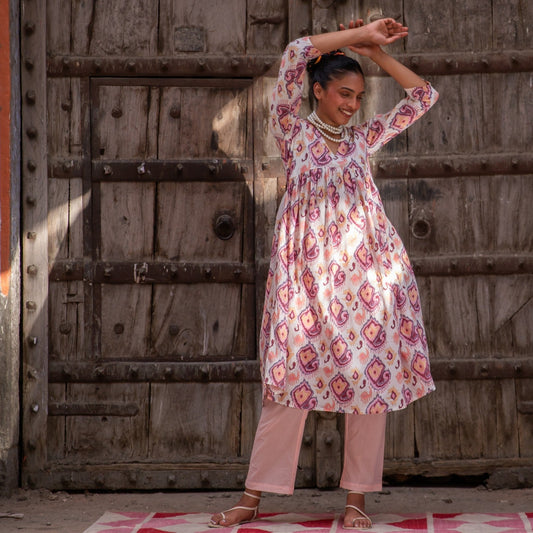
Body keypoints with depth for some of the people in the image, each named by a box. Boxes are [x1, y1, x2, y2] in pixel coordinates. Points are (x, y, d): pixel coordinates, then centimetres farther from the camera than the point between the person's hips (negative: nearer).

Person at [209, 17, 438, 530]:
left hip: (368, 267, 3)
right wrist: (359, 35, -3)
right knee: (293, 376, -3)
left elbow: (424, 96, 17)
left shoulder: (363, 138, 14)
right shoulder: (293, 131, 5)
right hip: (307, 270, -3)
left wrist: (376, 52, 10)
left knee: (371, 375, -1)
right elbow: (295, 54, -7)